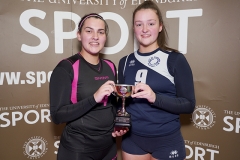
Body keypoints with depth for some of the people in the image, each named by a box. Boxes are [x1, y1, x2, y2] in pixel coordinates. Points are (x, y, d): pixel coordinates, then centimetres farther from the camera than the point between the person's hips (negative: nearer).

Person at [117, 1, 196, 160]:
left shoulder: (175, 59, -9)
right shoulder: (125, 62, 2)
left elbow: (189, 104, -11)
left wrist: (155, 97, -26)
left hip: (166, 141, -3)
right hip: (132, 139, 3)